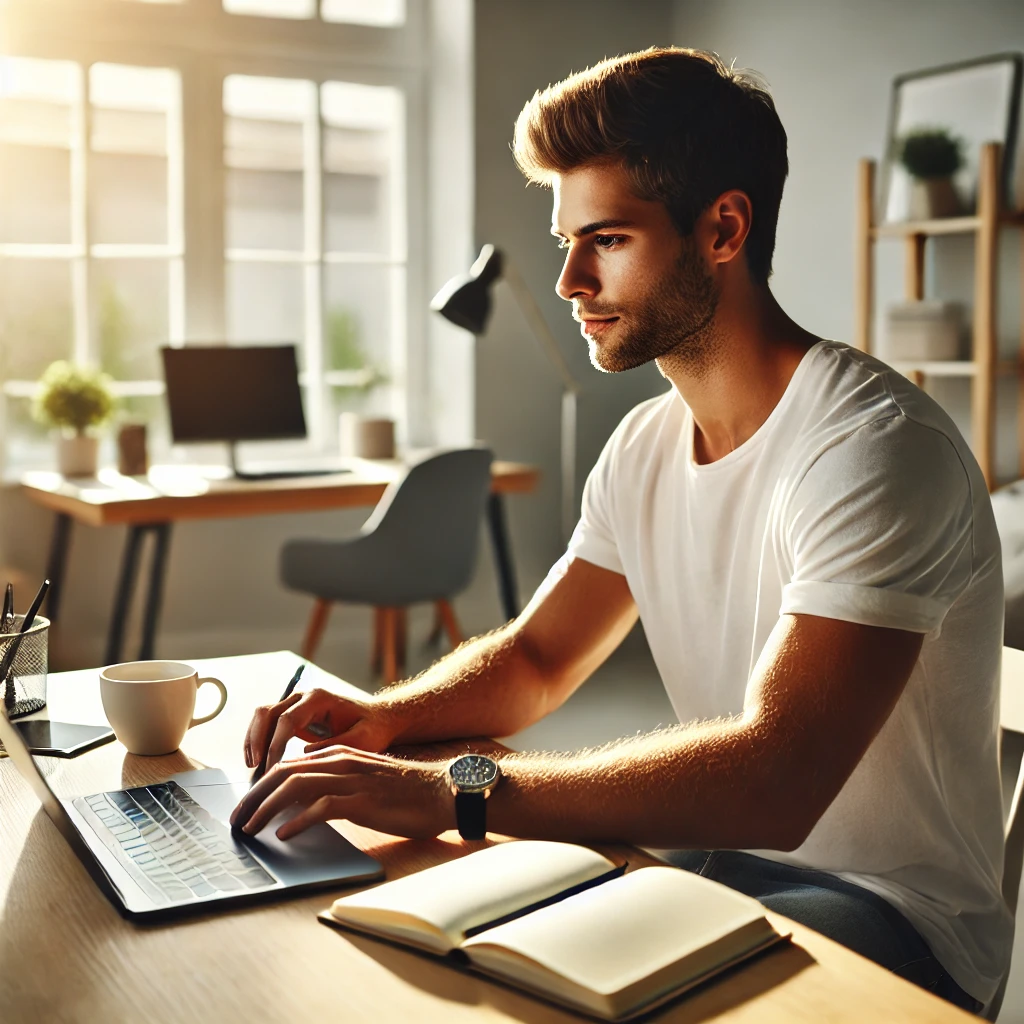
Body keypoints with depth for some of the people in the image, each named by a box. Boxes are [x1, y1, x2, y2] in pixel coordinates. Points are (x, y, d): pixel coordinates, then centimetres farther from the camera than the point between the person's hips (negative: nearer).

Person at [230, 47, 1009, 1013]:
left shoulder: (874, 448, -23)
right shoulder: (644, 445, 5)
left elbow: (771, 779, -33)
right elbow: (533, 659, 12)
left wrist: (449, 789, -35)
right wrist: (384, 715, -9)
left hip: (893, 916, -7)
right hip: (717, 854, 7)